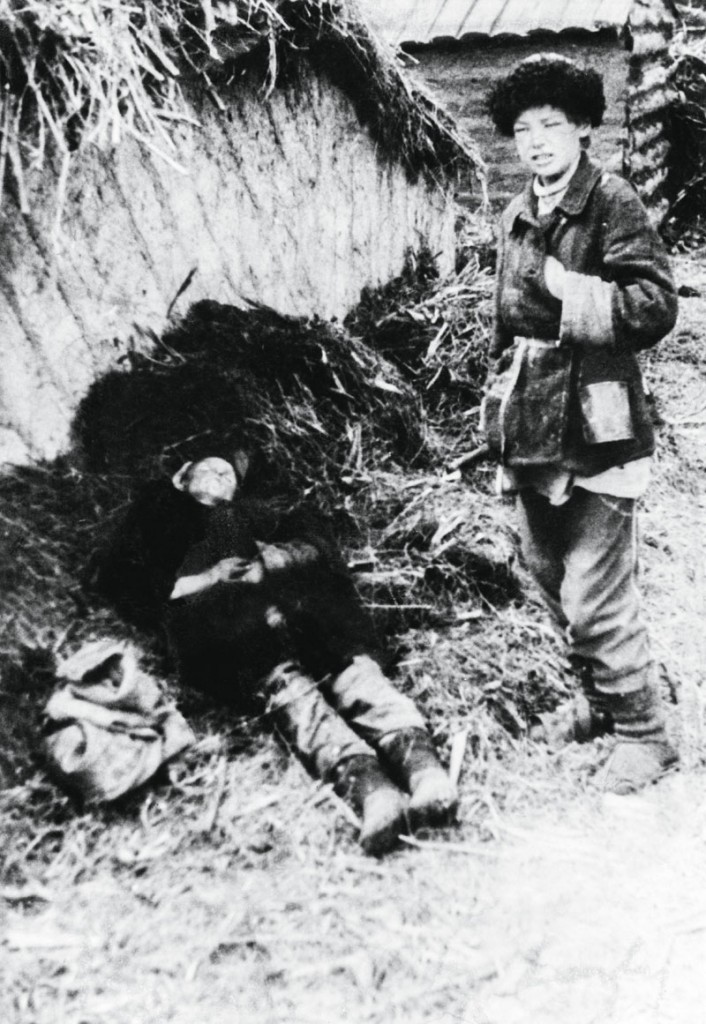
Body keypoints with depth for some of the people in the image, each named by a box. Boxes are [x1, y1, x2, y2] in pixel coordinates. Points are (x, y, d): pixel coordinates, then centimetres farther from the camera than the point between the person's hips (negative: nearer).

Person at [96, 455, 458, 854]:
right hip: (220, 609, -2)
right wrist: (187, 585, 2)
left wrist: (278, 557, 2)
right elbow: (119, 575, 19)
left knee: (350, 664, -28)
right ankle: (368, 787, -52)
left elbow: (319, 543, 24)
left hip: (295, 591, 2)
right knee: (282, 682, -31)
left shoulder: (256, 513, 40)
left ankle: (420, 762, -49)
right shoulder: (164, 516, 36)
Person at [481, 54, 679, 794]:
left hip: (594, 433, -7)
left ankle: (643, 733, 16)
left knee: (595, 600, -5)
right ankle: (598, 701, 40)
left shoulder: (613, 205, -7)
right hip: (532, 433, 7)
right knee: (553, 584, 18)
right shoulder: (516, 219, 13)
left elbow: (655, 307, -16)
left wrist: (568, 290, -17)